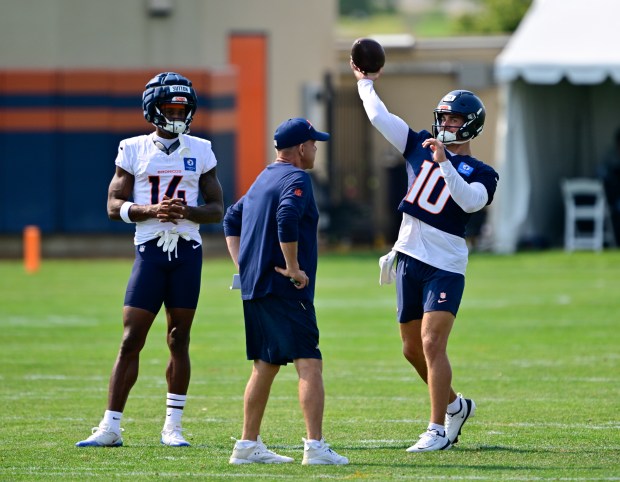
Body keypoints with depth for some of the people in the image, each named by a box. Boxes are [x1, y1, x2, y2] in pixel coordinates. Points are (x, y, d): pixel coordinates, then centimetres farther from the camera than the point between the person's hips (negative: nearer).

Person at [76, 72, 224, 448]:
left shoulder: (201, 151, 8)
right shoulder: (134, 150, 5)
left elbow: (217, 209, 8)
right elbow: (114, 205, 2)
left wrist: (187, 211, -12)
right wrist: (151, 210, -16)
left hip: (188, 251, 1)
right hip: (150, 250, -1)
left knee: (179, 339, 4)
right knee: (131, 340, -4)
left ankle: (173, 426, 10)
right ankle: (111, 427, -1)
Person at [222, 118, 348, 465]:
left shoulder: (263, 179, 20)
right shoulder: (296, 179, -9)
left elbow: (232, 218, 26)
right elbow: (286, 218, -26)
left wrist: (242, 263, 18)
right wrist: (293, 268, -19)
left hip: (254, 289, 9)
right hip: (284, 292, -9)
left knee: (265, 366, 16)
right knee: (309, 363, -12)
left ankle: (248, 445, 18)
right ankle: (315, 446, -20)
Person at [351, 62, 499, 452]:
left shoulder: (481, 174, -1)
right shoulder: (421, 147, 13)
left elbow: (469, 201, -22)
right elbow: (380, 117, 13)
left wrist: (444, 162, -29)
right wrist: (366, 83, 20)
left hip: (445, 266, -6)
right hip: (409, 259, 6)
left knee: (432, 345, -15)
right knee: (412, 349, 12)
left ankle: (438, 430, -11)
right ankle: (456, 405, 33)